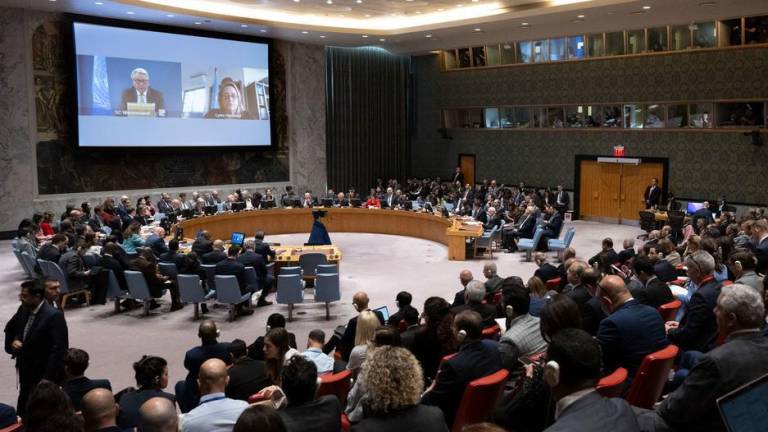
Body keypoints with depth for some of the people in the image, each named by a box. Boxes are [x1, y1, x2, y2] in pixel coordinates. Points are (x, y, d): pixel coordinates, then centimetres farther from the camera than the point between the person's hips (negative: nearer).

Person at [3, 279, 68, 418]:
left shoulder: (54, 316, -21)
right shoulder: (23, 310, 1)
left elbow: (59, 350, -22)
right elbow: (10, 330, 20)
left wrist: (47, 379, -22)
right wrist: (12, 342, -2)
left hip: (45, 376, -7)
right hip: (26, 375, 7)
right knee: (23, 413, 15)